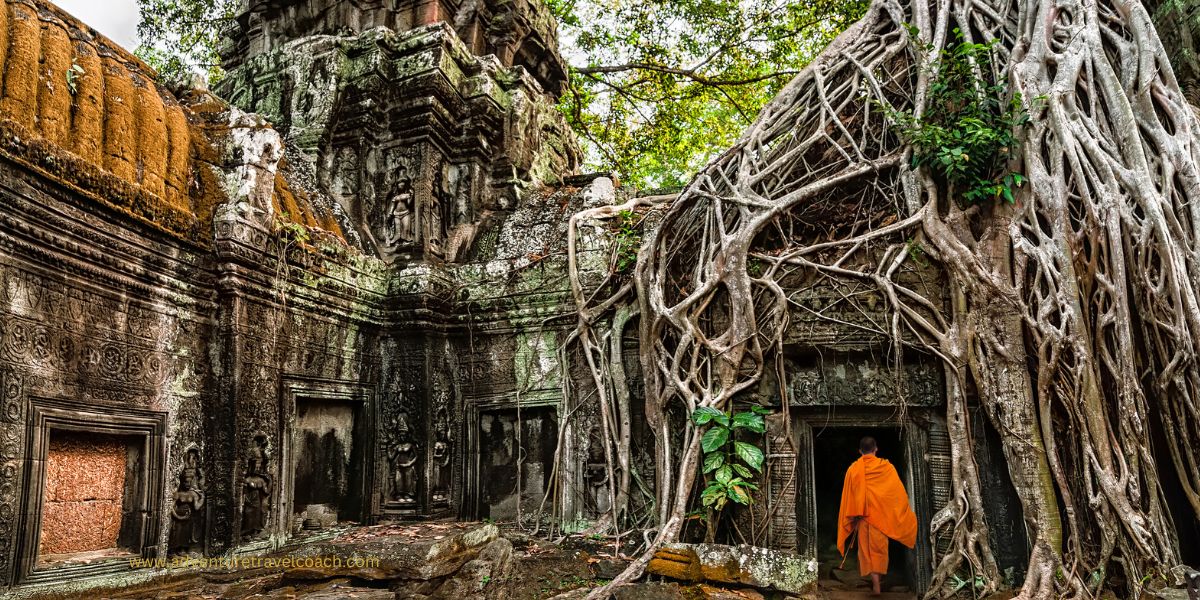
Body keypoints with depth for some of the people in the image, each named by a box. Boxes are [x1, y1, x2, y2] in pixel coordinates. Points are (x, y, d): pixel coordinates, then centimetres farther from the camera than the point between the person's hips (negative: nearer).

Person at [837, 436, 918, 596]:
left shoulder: (853, 469, -4)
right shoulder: (886, 467, -6)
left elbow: (847, 497, -2)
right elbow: (898, 492, 0)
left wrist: (852, 518, 7)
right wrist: (907, 514, 12)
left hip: (863, 515, 0)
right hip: (881, 514, 0)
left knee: (866, 549, 7)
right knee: (879, 547, 14)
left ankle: (875, 584, 0)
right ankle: (878, 577, 22)